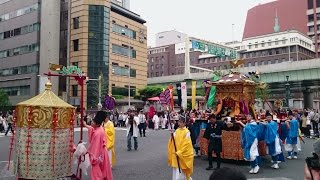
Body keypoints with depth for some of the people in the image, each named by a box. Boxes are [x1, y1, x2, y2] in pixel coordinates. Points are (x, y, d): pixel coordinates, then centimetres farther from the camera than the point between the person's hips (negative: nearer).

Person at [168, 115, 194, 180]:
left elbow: (186, 144, -14)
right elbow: (174, 142, 7)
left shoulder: (187, 132, -11)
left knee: (184, 170, 6)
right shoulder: (176, 131, 6)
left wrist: (179, 152, -15)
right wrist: (172, 136, -12)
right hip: (176, 154, 5)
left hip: (184, 154, -5)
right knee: (176, 169, 4)